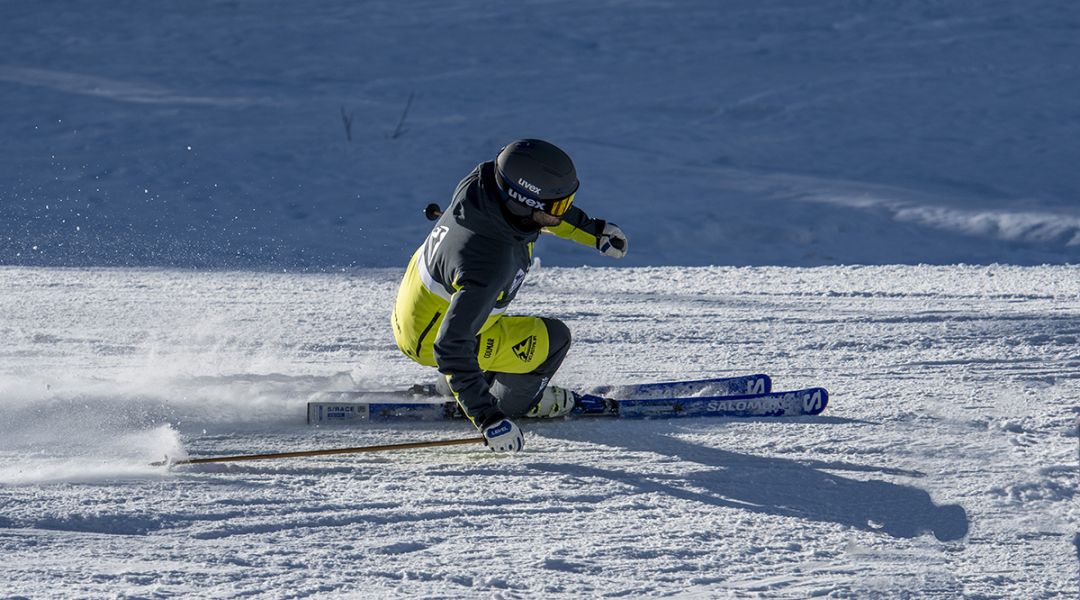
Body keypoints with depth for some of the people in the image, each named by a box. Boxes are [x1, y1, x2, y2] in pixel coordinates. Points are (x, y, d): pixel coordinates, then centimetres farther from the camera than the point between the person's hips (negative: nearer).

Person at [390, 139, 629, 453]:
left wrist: (592, 230, 9)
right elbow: (451, 347, -41)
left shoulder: (488, 179, -21)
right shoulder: (487, 266, -43)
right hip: (430, 341, -8)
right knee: (553, 339, -4)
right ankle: (515, 401, 20)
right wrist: (487, 416, -40)